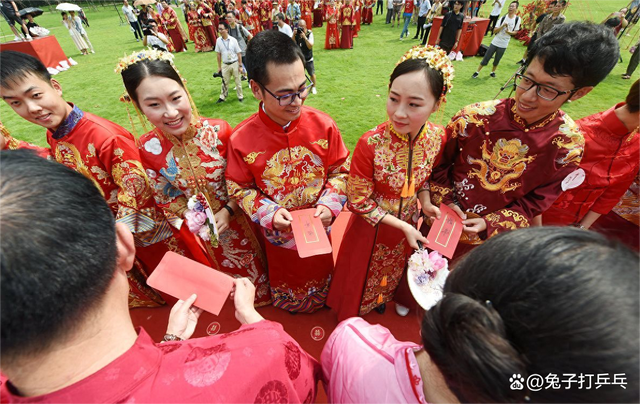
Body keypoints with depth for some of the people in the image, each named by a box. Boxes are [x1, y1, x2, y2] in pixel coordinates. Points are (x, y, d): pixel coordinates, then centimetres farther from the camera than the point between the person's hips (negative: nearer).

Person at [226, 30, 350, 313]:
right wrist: (268, 213, -21)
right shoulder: (242, 140, -21)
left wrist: (329, 205, -20)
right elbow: (238, 188, -7)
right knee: (286, 295, 29)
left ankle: (319, 307, 66)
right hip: (278, 234, 0)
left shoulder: (323, 125, -19)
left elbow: (340, 170, -6)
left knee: (320, 284, 31)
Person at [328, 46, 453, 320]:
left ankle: (391, 296, 67)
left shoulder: (437, 137, -17)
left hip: (408, 222, 5)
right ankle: (352, 316, 56)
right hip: (372, 225, -4)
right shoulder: (370, 144, -33)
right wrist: (402, 226, -21)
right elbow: (359, 201, -23)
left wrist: (425, 202, -12)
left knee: (398, 266, 32)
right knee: (364, 273, 22)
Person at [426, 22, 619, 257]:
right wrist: (445, 201, -17)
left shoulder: (568, 145, -16)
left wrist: (489, 223, -20)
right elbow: (440, 164, -7)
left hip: (492, 236, 1)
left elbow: (535, 202, -8)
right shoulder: (474, 118, -21)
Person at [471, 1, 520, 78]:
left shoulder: (517, 19, -4)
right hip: (495, 42, 0)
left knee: (497, 60, 10)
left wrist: (509, 32, -18)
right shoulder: (503, 17, -3)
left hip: (504, 44, 0)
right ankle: (477, 72, 6)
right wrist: (503, 26, -20)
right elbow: (494, 31, -5)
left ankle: (492, 72, 30)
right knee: (486, 58, -2)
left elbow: (516, 31, 2)